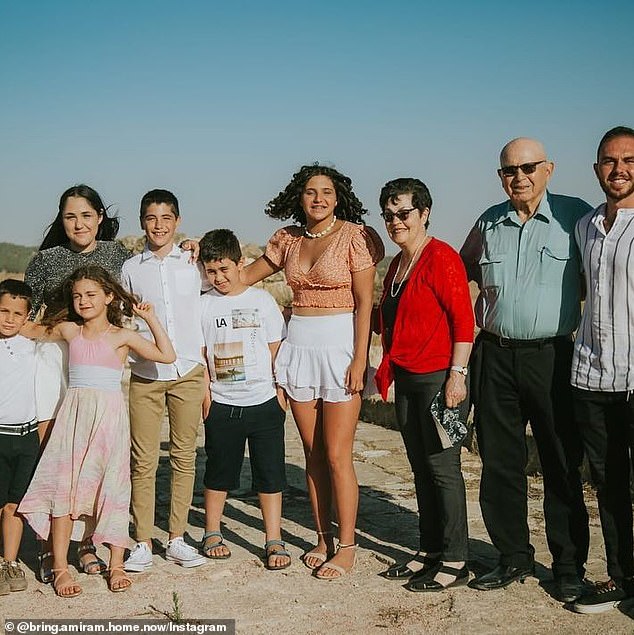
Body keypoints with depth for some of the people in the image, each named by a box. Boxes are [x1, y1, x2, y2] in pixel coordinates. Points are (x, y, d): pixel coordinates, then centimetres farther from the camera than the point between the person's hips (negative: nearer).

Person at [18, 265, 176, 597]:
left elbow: (167, 355, -8)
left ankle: (116, 565, 13)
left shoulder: (122, 336, 1)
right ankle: (60, 568, 6)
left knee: (111, 488, 1)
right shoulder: (68, 330, 9)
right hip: (74, 414, 2)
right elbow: (30, 330, 27)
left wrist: (150, 318, -8)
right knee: (64, 487, -2)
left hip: (109, 415, -2)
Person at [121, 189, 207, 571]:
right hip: (145, 376, 0)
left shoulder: (195, 263, 5)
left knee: (184, 457, 5)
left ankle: (177, 539, 15)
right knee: (144, 461, 0)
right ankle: (143, 543, 9)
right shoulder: (130, 269, 7)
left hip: (188, 372, 0)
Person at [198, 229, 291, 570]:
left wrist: (281, 391, -1)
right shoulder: (204, 306, 3)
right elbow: (199, 356, 5)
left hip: (264, 402, -1)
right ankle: (212, 534, 28)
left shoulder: (261, 300, 1)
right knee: (219, 473, 12)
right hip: (222, 405, 1)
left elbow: (276, 349, 4)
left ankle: (274, 541, 11)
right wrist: (205, 395, -2)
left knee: (269, 474, 3)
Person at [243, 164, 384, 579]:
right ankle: (323, 540, 21)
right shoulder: (289, 239, 10)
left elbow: (364, 302, -9)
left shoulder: (355, 236, -6)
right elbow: (246, 276, 22)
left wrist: (360, 359, -14)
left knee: (337, 455, -5)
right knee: (313, 452, 10)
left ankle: (347, 547, 8)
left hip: (340, 345, -5)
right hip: (299, 345, 5)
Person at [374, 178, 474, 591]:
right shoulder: (397, 264, 15)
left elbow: (464, 320, -16)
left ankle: (455, 562, 6)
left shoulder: (441, 256, -11)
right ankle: (430, 550, 23)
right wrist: (388, 373, 17)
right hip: (406, 379, 8)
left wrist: (457, 375, -20)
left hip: (439, 377, -8)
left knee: (443, 467, -3)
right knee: (421, 467, 13)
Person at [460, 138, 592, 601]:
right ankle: (514, 558, 22)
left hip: (553, 357, -4)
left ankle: (569, 566, 16)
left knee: (562, 465, 3)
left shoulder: (576, 216, -1)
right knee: (499, 463, 8)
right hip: (495, 357, 4)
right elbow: (463, 270, 26)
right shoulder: (489, 223, 11)